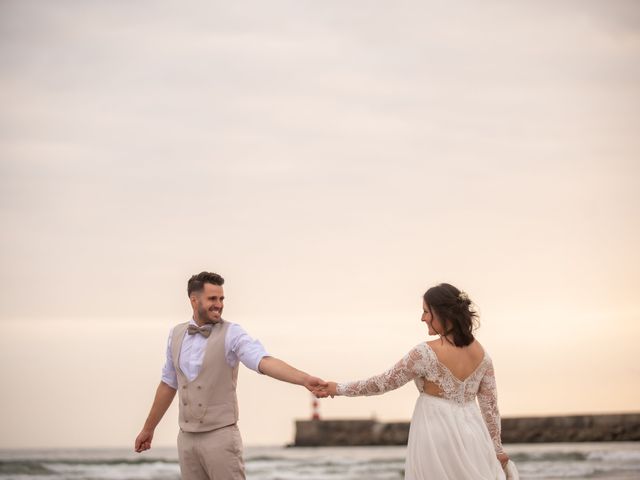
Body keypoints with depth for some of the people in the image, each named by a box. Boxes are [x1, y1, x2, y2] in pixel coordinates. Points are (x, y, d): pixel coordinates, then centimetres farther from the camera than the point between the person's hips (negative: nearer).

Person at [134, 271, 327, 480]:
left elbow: (264, 362, -26)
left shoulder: (231, 334, -9)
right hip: (186, 438, 5)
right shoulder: (176, 334, 6)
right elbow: (169, 384, 17)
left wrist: (305, 379, -42)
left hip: (220, 436, -5)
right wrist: (148, 428, 21)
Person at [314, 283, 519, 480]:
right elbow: (490, 406, 7)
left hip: (437, 440, -5)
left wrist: (339, 388, 5)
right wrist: (497, 449, 17)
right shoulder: (481, 353, 2)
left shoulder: (426, 353, -16)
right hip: (472, 438, 5)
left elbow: (385, 382, -7)